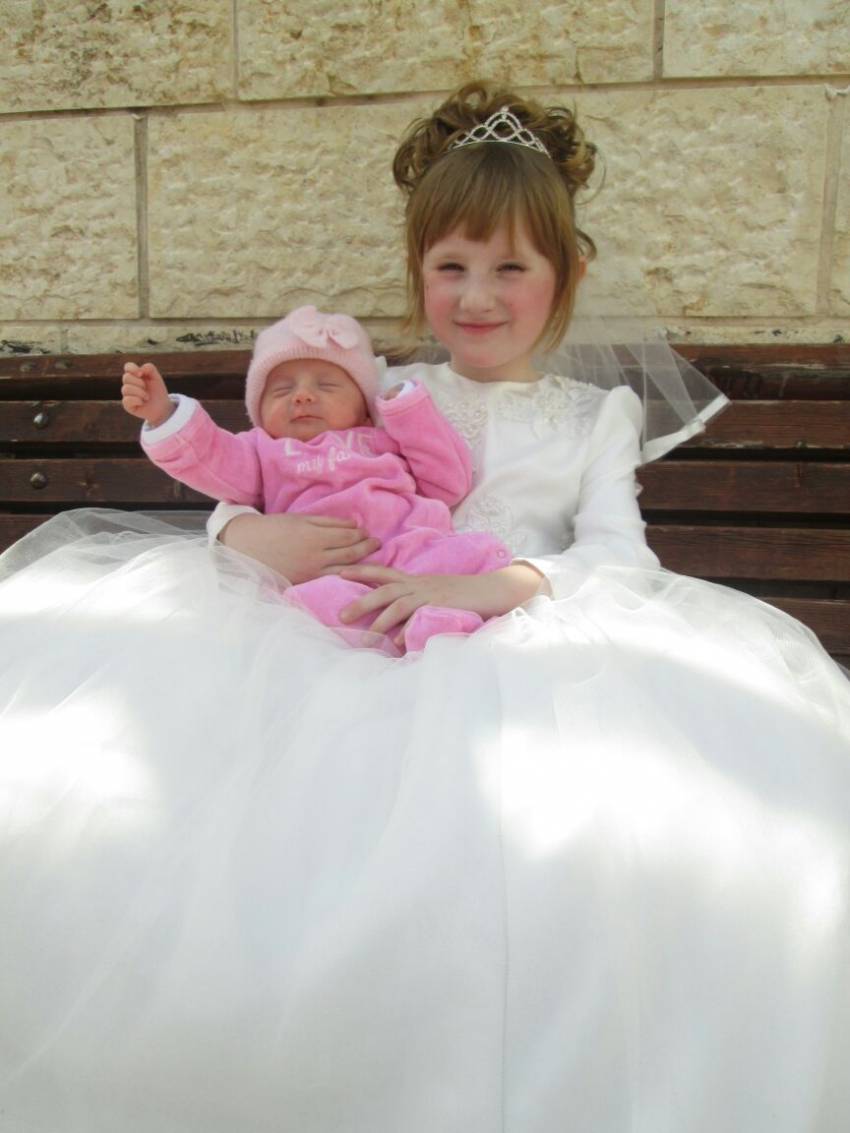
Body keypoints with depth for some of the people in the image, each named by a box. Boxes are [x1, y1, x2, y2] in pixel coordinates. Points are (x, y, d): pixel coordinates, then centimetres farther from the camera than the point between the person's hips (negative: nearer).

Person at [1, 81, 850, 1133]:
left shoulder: (596, 414, 16)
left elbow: (619, 553, -2)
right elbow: (244, 494, 12)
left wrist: (499, 583, -22)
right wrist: (256, 535, -14)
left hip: (528, 646, -1)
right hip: (350, 645, 2)